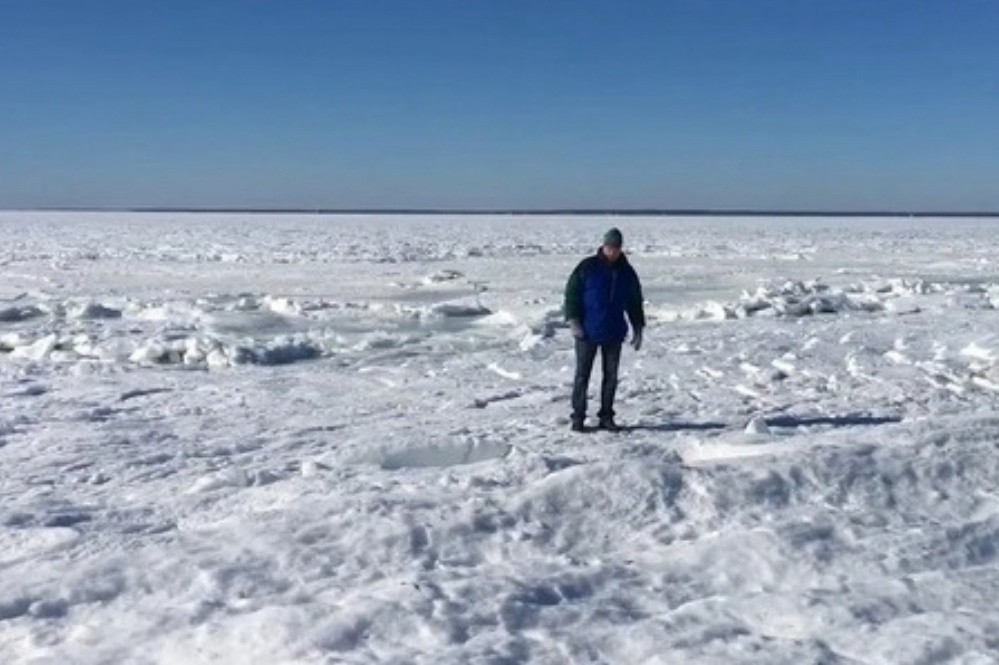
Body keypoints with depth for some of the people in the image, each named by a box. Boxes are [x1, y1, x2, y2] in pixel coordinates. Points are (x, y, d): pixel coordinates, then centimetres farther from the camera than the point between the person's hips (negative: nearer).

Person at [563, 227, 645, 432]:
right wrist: (573, 320, -14)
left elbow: (635, 302, 14)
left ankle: (606, 417, 17)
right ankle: (578, 417, 5)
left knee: (611, 376, 7)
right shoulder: (587, 267, -5)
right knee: (582, 375, -1)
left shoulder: (627, 272, 7)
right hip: (587, 331, -4)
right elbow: (572, 293, -5)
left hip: (614, 333, 4)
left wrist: (638, 328, 9)